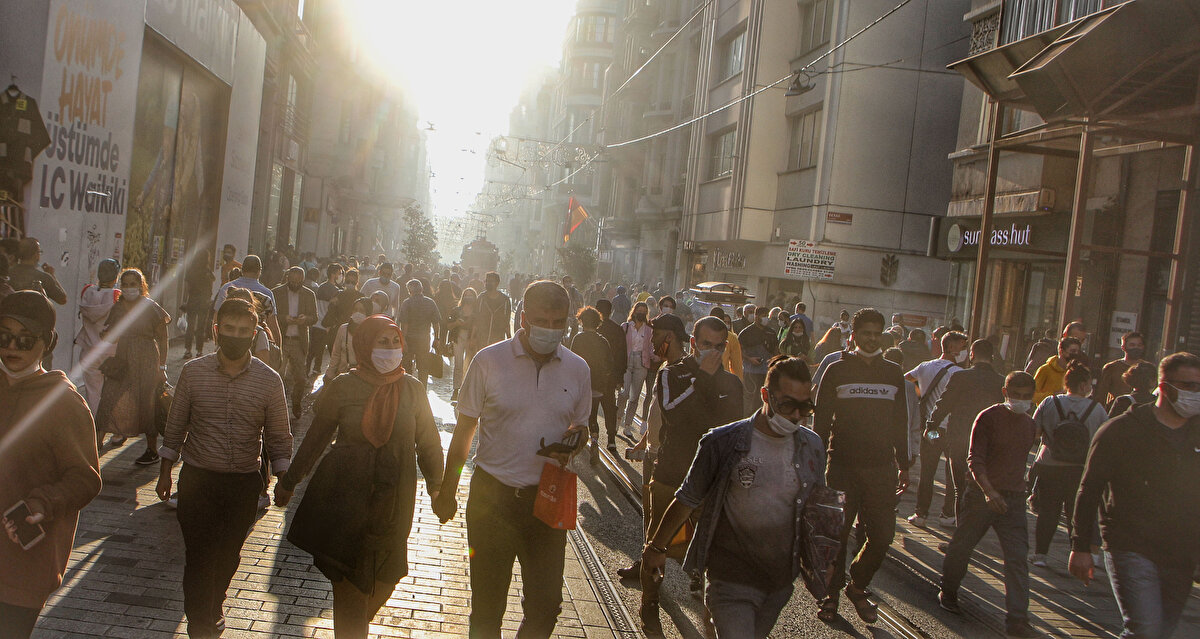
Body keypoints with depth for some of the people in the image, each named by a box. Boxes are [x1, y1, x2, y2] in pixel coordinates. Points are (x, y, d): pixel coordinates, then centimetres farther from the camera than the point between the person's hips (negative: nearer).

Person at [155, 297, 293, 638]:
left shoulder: (269, 380, -6)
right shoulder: (193, 372, -5)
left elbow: (278, 436, 2)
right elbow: (176, 427, 6)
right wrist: (165, 473, 10)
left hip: (244, 482, 1)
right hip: (197, 478, -1)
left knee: (229, 553, 14)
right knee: (199, 553, -2)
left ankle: (214, 606, 41)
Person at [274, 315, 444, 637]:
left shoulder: (412, 389, -1)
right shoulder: (343, 387, -4)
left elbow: (428, 443, 7)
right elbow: (314, 439, 6)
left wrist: (437, 487, 7)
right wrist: (288, 482, 12)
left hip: (393, 499, 1)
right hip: (347, 496, -1)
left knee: (386, 578, 8)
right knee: (349, 582, 1)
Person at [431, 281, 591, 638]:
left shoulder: (577, 369, 1)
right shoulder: (489, 361, -6)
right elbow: (465, 429, 2)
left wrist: (576, 439, -11)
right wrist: (447, 491, 4)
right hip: (492, 497, -2)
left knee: (546, 605, 4)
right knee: (487, 603, 11)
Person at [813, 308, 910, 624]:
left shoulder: (893, 373, 10)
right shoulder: (837, 370, 2)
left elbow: (900, 423, 15)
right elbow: (821, 420, 2)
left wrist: (903, 464, 14)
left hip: (882, 467, 3)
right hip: (842, 465, -2)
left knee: (882, 535, 2)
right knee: (837, 533, 0)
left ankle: (857, 586, 25)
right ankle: (831, 593, 17)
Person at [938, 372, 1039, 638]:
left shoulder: (1029, 426, 9)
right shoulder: (988, 418, -10)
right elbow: (975, 459, -16)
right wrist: (989, 491, -29)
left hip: (1013, 499, 4)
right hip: (982, 494, -4)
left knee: (1017, 558, -5)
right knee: (961, 547, 9)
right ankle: (948, 591, 34)